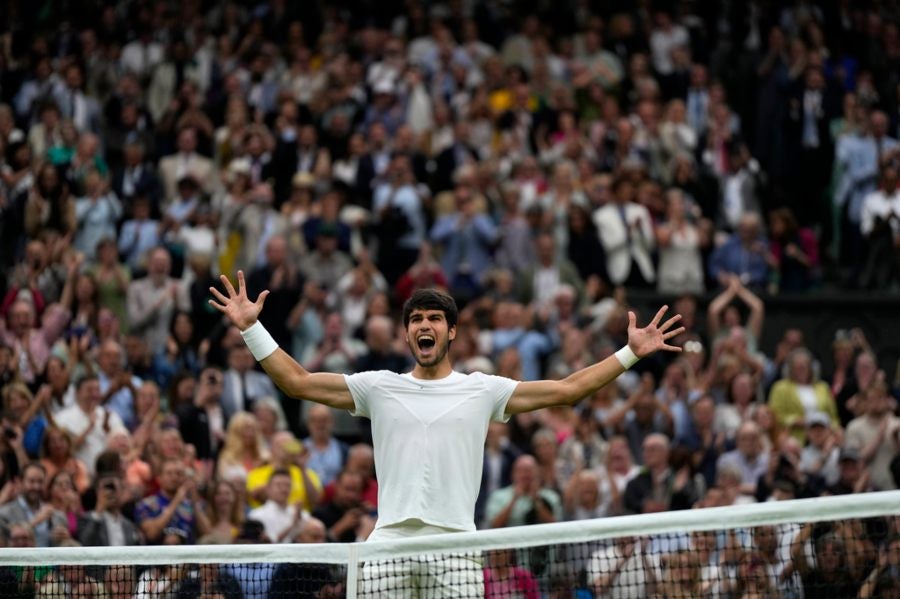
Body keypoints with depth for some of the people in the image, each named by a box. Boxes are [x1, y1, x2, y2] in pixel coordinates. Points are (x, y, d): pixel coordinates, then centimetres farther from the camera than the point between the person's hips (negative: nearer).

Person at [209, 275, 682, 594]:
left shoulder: (482, 390, 10)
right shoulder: (380, 387, 12)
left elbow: (567, 389, 9)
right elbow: (297, 382, 12)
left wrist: (631, 353, 4)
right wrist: (251, 328, 5)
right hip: (389, 544, 1)